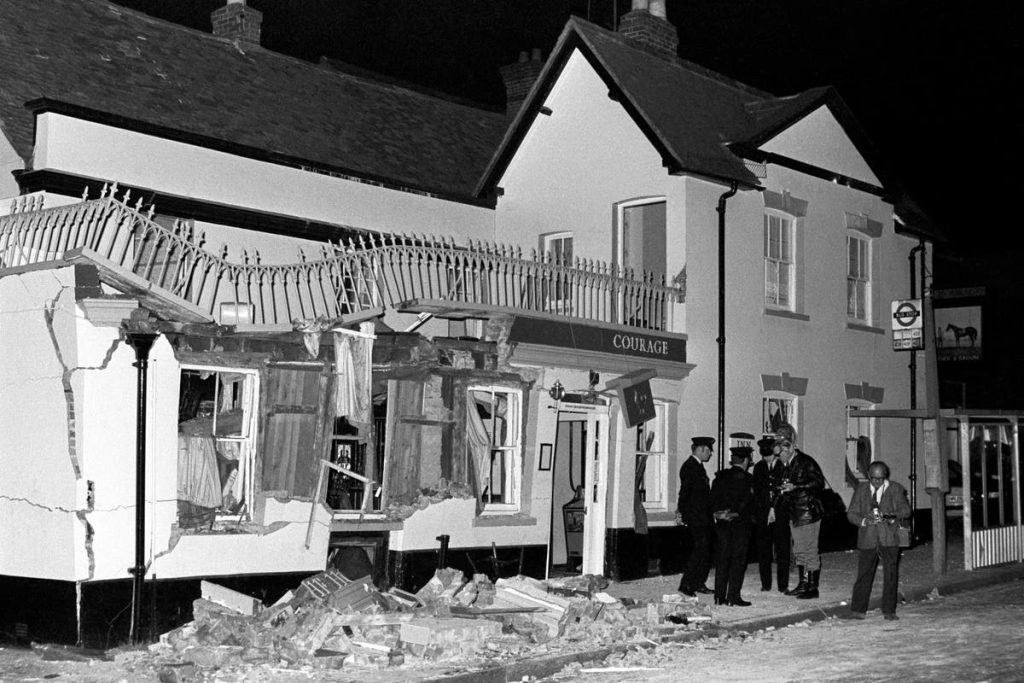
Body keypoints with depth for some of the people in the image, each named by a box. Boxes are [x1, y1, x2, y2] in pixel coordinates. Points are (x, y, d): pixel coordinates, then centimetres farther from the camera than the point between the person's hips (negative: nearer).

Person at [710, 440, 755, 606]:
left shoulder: (720, 476, 6)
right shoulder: (746, 478, -10)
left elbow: (713, 498, 5)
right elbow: (749, 503, -11)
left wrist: (717, 514, 9)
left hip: (721, 522, 5)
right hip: (740, 523, -5)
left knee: (722, 559, 10)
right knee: (738, 560, 1)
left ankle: (719, 596, 11)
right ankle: (733, 597, 0)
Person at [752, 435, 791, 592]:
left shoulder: (784, 466, -2)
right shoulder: (759, 467, 10)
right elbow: (756, 491, 9)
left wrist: (774, 509, -8)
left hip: (780, 514, -3)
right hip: (762, 513, 3)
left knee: (782, 550, -1)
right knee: (763, 551, 6)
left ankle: (783, 585, 6)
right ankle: (765, 583, 14)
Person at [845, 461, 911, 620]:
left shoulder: (896, 490, 5)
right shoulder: (861, 489, 9)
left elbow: (906, 511, -1)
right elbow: (851, 513, 6)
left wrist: (890, 517, -20)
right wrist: (864, 521, -14)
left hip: (889, 539, 0)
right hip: (867, 539, 0)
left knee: (891, 575, 1)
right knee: (864, 574, 0)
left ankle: (889, 610, 9)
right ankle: (857, 609, 5)